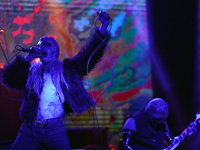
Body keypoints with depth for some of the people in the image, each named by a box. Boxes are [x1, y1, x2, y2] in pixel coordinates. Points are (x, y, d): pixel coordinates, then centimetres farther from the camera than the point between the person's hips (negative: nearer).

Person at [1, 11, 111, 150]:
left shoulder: (66, 70, 10)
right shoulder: (30, 71, 13)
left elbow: (89, 55, 4)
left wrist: (103, 29, -5)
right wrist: (27, 59, -1)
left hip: (55, 128, -1)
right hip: (30, 127, 1)